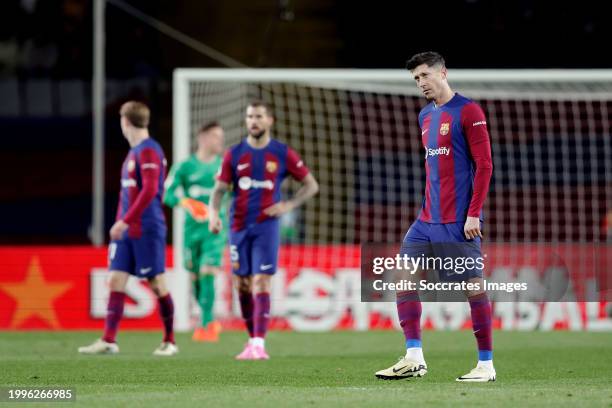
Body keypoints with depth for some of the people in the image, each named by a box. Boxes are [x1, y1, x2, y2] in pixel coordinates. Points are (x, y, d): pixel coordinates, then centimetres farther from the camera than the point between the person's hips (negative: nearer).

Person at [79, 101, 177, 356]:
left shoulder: (149, 151, -12)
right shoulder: (133, 152, 16)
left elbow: (150, 191, -20)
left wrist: (125, 221, -21)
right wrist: (120, 224, 18)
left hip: (147, 230, -9)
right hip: (126, 230, 9)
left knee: (157, 283, -2)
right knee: (116, 280, 2)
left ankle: (169, 342, 6)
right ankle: (108, 341, 1)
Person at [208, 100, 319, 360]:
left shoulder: (282, 154, 0)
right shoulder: (234, 154, 5)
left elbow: (311, 185, 7)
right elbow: (220, 189, 3)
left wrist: (289, 205, -7)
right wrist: (214, 213, -17)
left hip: (266, 226, -3)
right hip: (239, 227, 3)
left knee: (261, 283, -12)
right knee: (242, 285, 6)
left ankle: (259, 344, -17)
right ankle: (252, 338, 19)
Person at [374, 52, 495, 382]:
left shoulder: (468, 111, -8)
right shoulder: (425, 116, 16)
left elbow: (484, 165, -11)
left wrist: (473, 213, -15)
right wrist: (428, 208, 18)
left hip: (458, 221, -8)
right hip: (428, 219, 8)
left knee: (473, 285, -3)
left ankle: (486, 364, 3)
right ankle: (414, 359, 0)